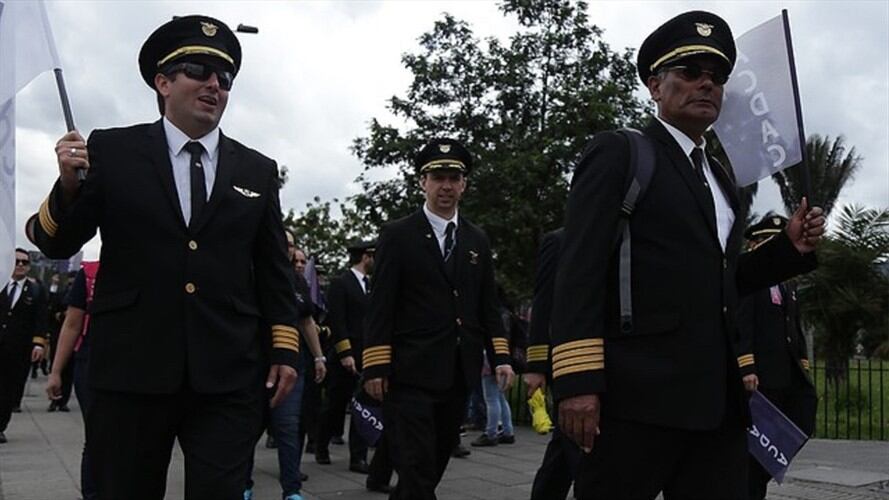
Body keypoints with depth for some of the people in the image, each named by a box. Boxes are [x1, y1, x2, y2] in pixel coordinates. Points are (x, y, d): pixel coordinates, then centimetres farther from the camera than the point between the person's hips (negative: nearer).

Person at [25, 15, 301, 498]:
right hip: (130, 369, 0)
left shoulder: (258, 170, 10)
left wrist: (284, 350, 4)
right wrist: (68, 186, -16)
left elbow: (274, 272, 11)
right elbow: (55, 244, 3)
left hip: (229, 376, 1)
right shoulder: (111, 150, 4)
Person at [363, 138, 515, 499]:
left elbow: (488, 305, 14)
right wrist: (375, 367, -11)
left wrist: (501, 356, 4)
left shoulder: (477, 240, 13)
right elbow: (380, 306, -6)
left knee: (437, 463, 13)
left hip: (459, 374, 5)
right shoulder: (397, 235, -1)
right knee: (417, 469, -8)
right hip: (411, 374, -5)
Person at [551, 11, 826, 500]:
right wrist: (577, 383, -19)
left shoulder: (719, 176, 21)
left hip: (718, 400, 7)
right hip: (636, 395, -7)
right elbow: (581, 271, -11)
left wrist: (790, 247, 9)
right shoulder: (617, 153, 0)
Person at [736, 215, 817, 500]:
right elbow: (741, 326, -14)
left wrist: (803, 368, 14)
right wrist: (746, 369, -22)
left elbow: (795, 331, 22)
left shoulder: (787, 286, 22)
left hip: (789, 376, 8)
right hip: (760, 375, -7)